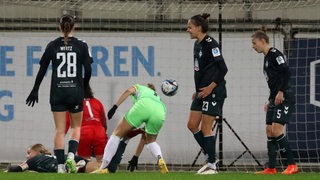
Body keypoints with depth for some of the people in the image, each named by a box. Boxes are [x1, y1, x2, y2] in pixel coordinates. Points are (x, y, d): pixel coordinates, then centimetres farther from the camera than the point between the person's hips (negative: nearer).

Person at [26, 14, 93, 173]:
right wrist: (83, 88, 15)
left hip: (57, 93, 1)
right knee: (76, 127, 13)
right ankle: (71, 155, -11)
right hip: (75, 92, -1)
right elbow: (88, 71, -2)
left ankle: (60, 165, -2)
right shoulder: (81, 46, -2)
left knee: (59, 130, 4)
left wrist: (35, 91, 12)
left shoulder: (52, 46, 0)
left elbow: (42, 70, 3)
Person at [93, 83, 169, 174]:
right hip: (160, 113, 4)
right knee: (151, 141, 30)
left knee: (117, 133, 9)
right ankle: (160, 159, -3)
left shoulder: (138, 88, 39)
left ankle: (103, 168, 1)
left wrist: (115, 106, 3)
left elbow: (128, 91, 9)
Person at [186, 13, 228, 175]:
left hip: (214, 91, -9)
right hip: (202, 92, 9)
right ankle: (211, 158, 17)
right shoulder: (197, 44, 12)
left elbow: (223, 68, -18)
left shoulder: (210, 44, -15)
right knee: (192, 125, 7)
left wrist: (210, 87, -19)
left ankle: (212, 165, 2)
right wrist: (198, 90, 16)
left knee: (205, 128, -6)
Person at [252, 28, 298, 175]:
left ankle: (292, 165, -13)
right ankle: (271, 168, 6)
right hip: (275, 99, 10)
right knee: (269, 131, 5)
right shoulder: (267, 58, 20)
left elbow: (286, 72, -20)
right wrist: (270, 100, 23)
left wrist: (281, 92, -23)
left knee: (276, 130, -16)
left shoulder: (274, 54, -8)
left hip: (284, 98, -10)